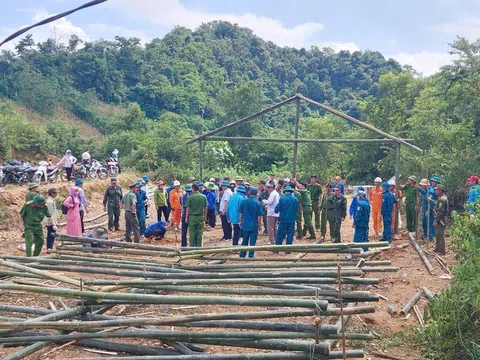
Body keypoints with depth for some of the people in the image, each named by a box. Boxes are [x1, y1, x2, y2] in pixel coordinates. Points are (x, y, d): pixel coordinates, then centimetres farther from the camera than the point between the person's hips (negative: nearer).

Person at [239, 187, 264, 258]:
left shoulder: (244, 201, -3)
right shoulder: (258, 203, -10)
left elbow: (241, 213, 4)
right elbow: (259, 216, -7)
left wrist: (241, 222, 16)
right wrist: (260, 225, 2)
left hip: (245, 225, 3)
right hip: (254, 225, -3)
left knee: (244, 241, 14)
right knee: (252, 241, 5)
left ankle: (242, 254, 19)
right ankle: (251, 255, 7)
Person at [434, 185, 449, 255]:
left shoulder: (442, 199, -20)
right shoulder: (442, 197, 14)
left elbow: (440, 211, -24)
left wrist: (436, 220, -22)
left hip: (441, 220, -11)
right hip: (440, 219, 11)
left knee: (440, 235, -6)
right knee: (437, 235, 18)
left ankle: (441, 251, -1)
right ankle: (437, 249, 27)